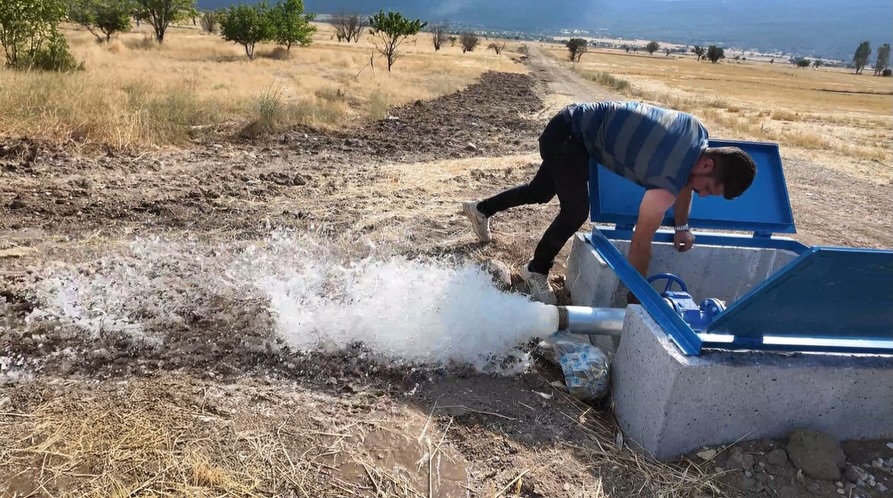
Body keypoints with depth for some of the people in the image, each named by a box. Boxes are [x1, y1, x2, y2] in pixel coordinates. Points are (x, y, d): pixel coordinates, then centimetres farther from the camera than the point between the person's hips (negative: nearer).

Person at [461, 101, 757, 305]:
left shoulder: (698, 130, -7)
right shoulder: (666, 183, -30)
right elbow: (640, 242, -22)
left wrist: (682, 227, 23)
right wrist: (635, 297, -12)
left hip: (578, 121, 9)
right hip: (566, 135, -9)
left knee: (541, 191, 24)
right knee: (576, 212, -18)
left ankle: (481, 210, 45)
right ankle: (536, 270, 5)